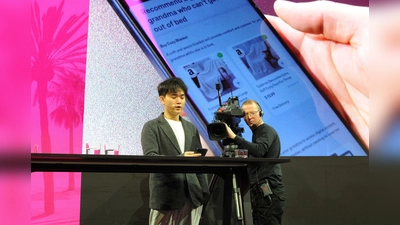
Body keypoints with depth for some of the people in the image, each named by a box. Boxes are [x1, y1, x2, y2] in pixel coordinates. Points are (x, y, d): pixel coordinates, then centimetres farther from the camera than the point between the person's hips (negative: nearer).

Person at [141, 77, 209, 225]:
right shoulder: (152, 127, 1)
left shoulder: (192, 128, 18)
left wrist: (204, 191, 10)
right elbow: (149, 157, -13)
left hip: (192, 197, 5)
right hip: (166, 197, -4)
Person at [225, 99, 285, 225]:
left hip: (269, 193, -10)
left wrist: (234, 137, -31)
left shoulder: (267, 131, -6)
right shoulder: (257, 133, 23)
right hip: (261, 192, 10)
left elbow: (259, 150, -27)